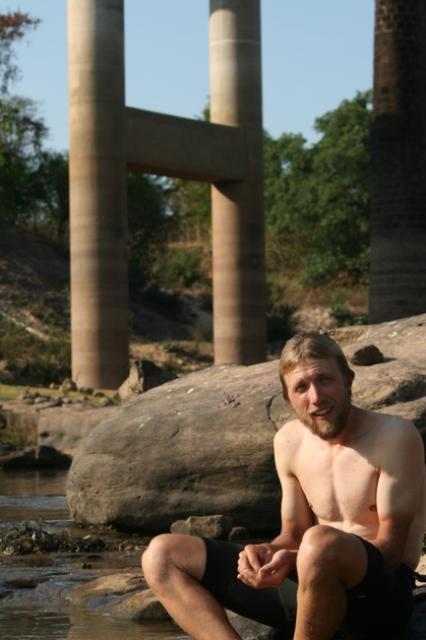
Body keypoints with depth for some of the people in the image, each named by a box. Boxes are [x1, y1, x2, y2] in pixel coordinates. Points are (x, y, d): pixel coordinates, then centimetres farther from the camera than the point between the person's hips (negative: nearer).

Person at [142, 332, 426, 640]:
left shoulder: (395, 437, -9)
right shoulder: (289, 441, 10)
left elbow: (390, 548, -13)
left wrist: (296, 559, -25)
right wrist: (264, 553, -9)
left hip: (382, 594, -7)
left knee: (321, 542, -41)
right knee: (162, 554, 0)